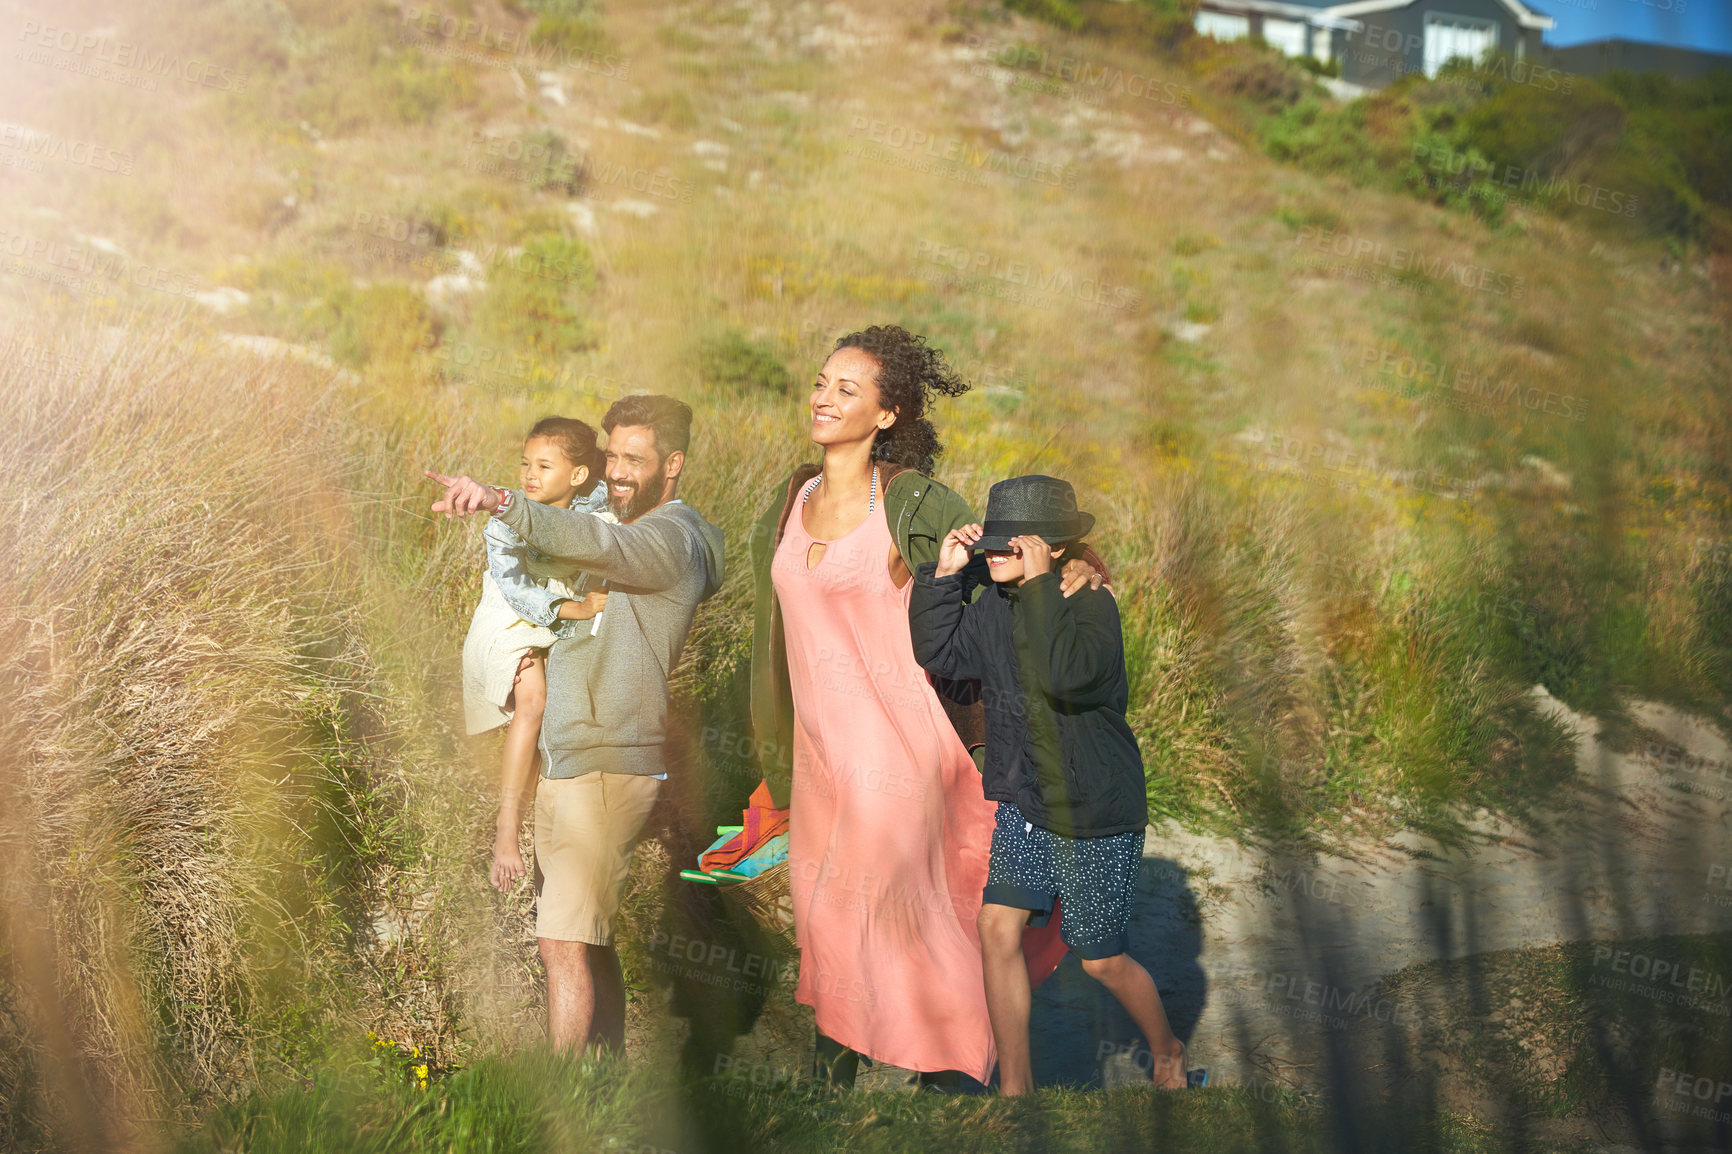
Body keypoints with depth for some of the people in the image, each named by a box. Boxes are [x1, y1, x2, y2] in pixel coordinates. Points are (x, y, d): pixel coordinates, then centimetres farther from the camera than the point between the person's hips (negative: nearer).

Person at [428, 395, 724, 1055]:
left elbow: (596, 545, -33)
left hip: (605, 767, -10)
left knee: (564, 944, -14)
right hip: (565, 761, 10)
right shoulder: (630, 536, 21)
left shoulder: (671, 537, -12)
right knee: (589, 938, 15)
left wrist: (502, 502, -47)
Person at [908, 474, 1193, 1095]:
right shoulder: (994, 606, 1)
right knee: (998, 926, -7)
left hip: (1096, 813, -6)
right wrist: (943, 575, -4)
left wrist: (1039, 583, -33)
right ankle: (1015, 1084, 7)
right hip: (1025, 805, 6)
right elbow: (937, 652, 8)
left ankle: (1166, 1051, 36)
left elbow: (1063, 673, -36)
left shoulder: (1092, 606, -19)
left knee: (1101, 960, 6)